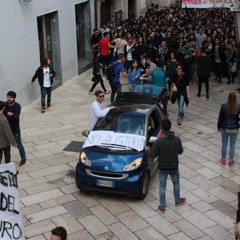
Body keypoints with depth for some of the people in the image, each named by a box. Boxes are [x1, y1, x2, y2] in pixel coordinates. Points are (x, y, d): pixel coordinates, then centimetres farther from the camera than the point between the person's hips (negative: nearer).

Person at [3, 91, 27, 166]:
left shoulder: (17, 106, -16)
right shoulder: (4, 105, -6)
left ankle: (23, 158, 28)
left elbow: (16, 118, -28)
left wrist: (12, 115, -47)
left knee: (19, 144, 10)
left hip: (15, 129, -3)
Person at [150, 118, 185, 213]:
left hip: (162, 168, -1)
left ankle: (162, 207, 27)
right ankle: (178, 201, 47)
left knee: (162, 187, 16)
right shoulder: (177, 139, -18)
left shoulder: (159, 142, -26)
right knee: (176, 184, 27)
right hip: (174, 167, 2)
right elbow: (180, 151, -2)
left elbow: (152, 155, -15)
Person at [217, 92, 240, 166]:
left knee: (224, 144, 15)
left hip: (225, 128, 0)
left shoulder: (224, 106, -16)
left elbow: (220, 118, -8)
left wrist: (219, 127, 6)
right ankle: (231, 160, 21)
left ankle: (223, 159, 25)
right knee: (232, 145, 14)